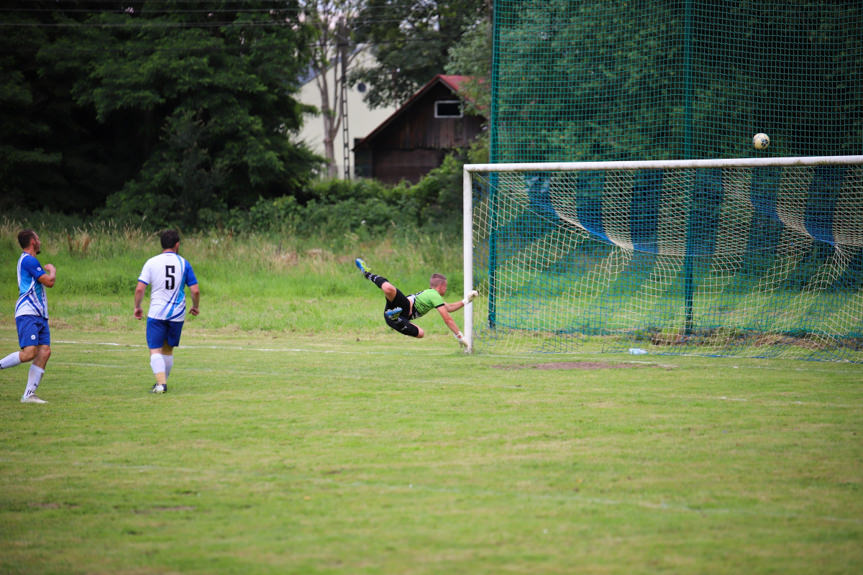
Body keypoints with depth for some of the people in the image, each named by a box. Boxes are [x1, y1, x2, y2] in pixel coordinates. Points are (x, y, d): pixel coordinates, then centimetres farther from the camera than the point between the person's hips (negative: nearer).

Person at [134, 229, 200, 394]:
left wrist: (137, 307, 9)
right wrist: (195, 307, 17)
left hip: (156, 314, -2)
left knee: (155, 350, -2)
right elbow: (195, 290, -1)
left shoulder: (151, 263, -2)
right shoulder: (184, 264, 1)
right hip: (177, 314, 2)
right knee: (168, 350, 18)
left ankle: (161, 383, -18)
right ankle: (163, 381, 24)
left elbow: (140, 288, -6)